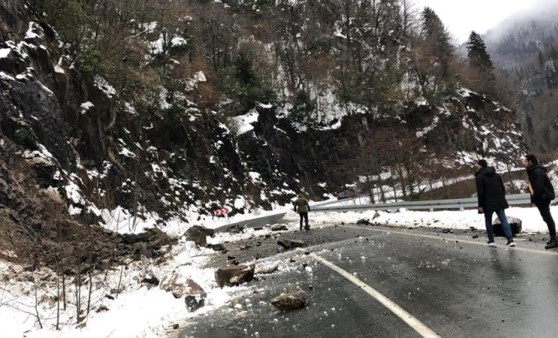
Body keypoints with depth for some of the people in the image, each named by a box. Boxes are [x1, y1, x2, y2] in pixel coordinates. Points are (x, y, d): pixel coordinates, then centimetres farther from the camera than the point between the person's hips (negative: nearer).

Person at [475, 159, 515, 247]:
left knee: (488, 222, 8)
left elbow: (480, 192, -12)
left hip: (488, 203, -5)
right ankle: (510, 239, -6)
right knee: (503, 220, 3)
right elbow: (503, 188, 15)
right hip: (499, 202, 5)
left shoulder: (479, 177, -8)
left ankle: (491, 240, 10)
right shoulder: (496, 175, 14)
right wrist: (502, 199, 21)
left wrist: (480, 205, -9)